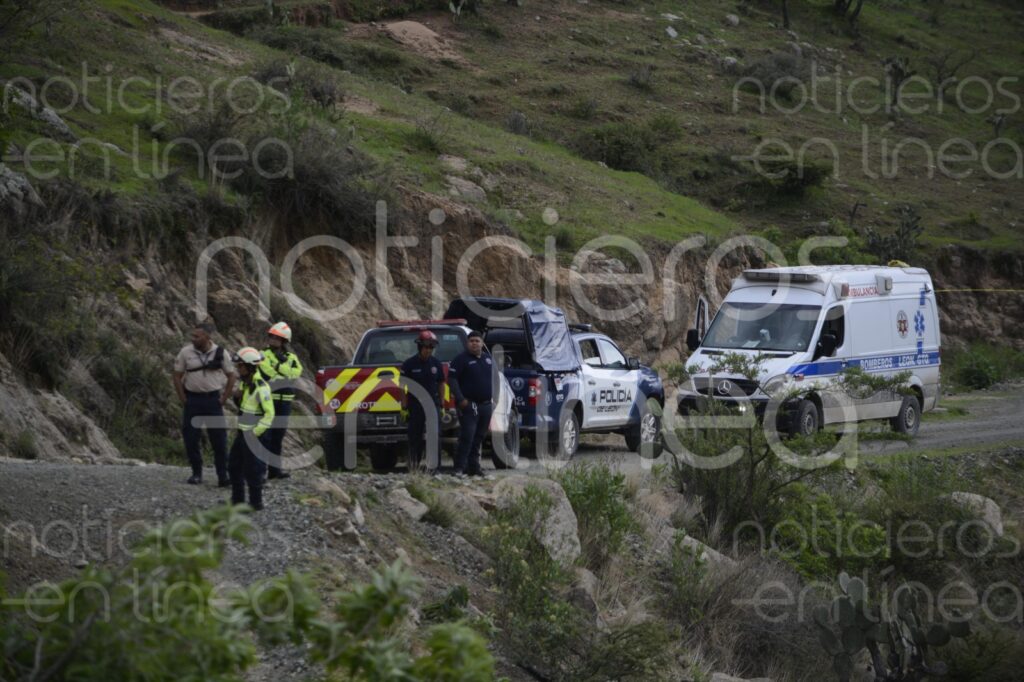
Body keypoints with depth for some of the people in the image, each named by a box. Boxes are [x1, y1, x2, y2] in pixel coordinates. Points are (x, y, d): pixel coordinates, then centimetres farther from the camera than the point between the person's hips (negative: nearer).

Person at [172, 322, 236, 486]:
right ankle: (196, 474, 16)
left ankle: (223, 476, 1)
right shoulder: (186, 352, -2)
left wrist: (224, 398, 0)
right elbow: (177, 376, 4)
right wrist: (183, 399, -2)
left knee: (219, 439, -3)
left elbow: (231, 376, 6)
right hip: (193, 400, 1)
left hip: (213, 399, -1)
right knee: (191, 439, 2)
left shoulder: (220, 353, -2)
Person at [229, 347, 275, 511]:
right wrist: (239, 429, 14)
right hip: (243, 433, 10)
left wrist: (254, 433, -20)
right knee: (234, 466, 17)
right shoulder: (246, 383, 8)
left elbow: (269, 414, -22)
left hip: (256, 435, -10)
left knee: (252, 471, -2)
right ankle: (237, 500, 29)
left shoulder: (261, 388, -21)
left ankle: (256, 503, 9)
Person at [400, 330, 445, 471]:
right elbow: (402, 386, -1)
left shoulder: (436, 364, 6)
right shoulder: (409, 364, -3)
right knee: (415, 438, 4)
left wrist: (442, 405, 9)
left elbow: (441, 384, 14)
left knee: (435, 436, -9)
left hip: (432, 405, 2)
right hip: (415, 405, -2)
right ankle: (414, 465, 13)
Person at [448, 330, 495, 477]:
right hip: (469, 405, -6)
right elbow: (452, 379, -9)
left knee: (479, 437, 8)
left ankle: (474, 466, 13)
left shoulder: (487, 358, 15)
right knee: (467, 436, -13)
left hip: (486, 405, 7)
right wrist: (460, 399, -17)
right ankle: (459, 468, -13)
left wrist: (491, 398, 16)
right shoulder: (462, 359, -5)